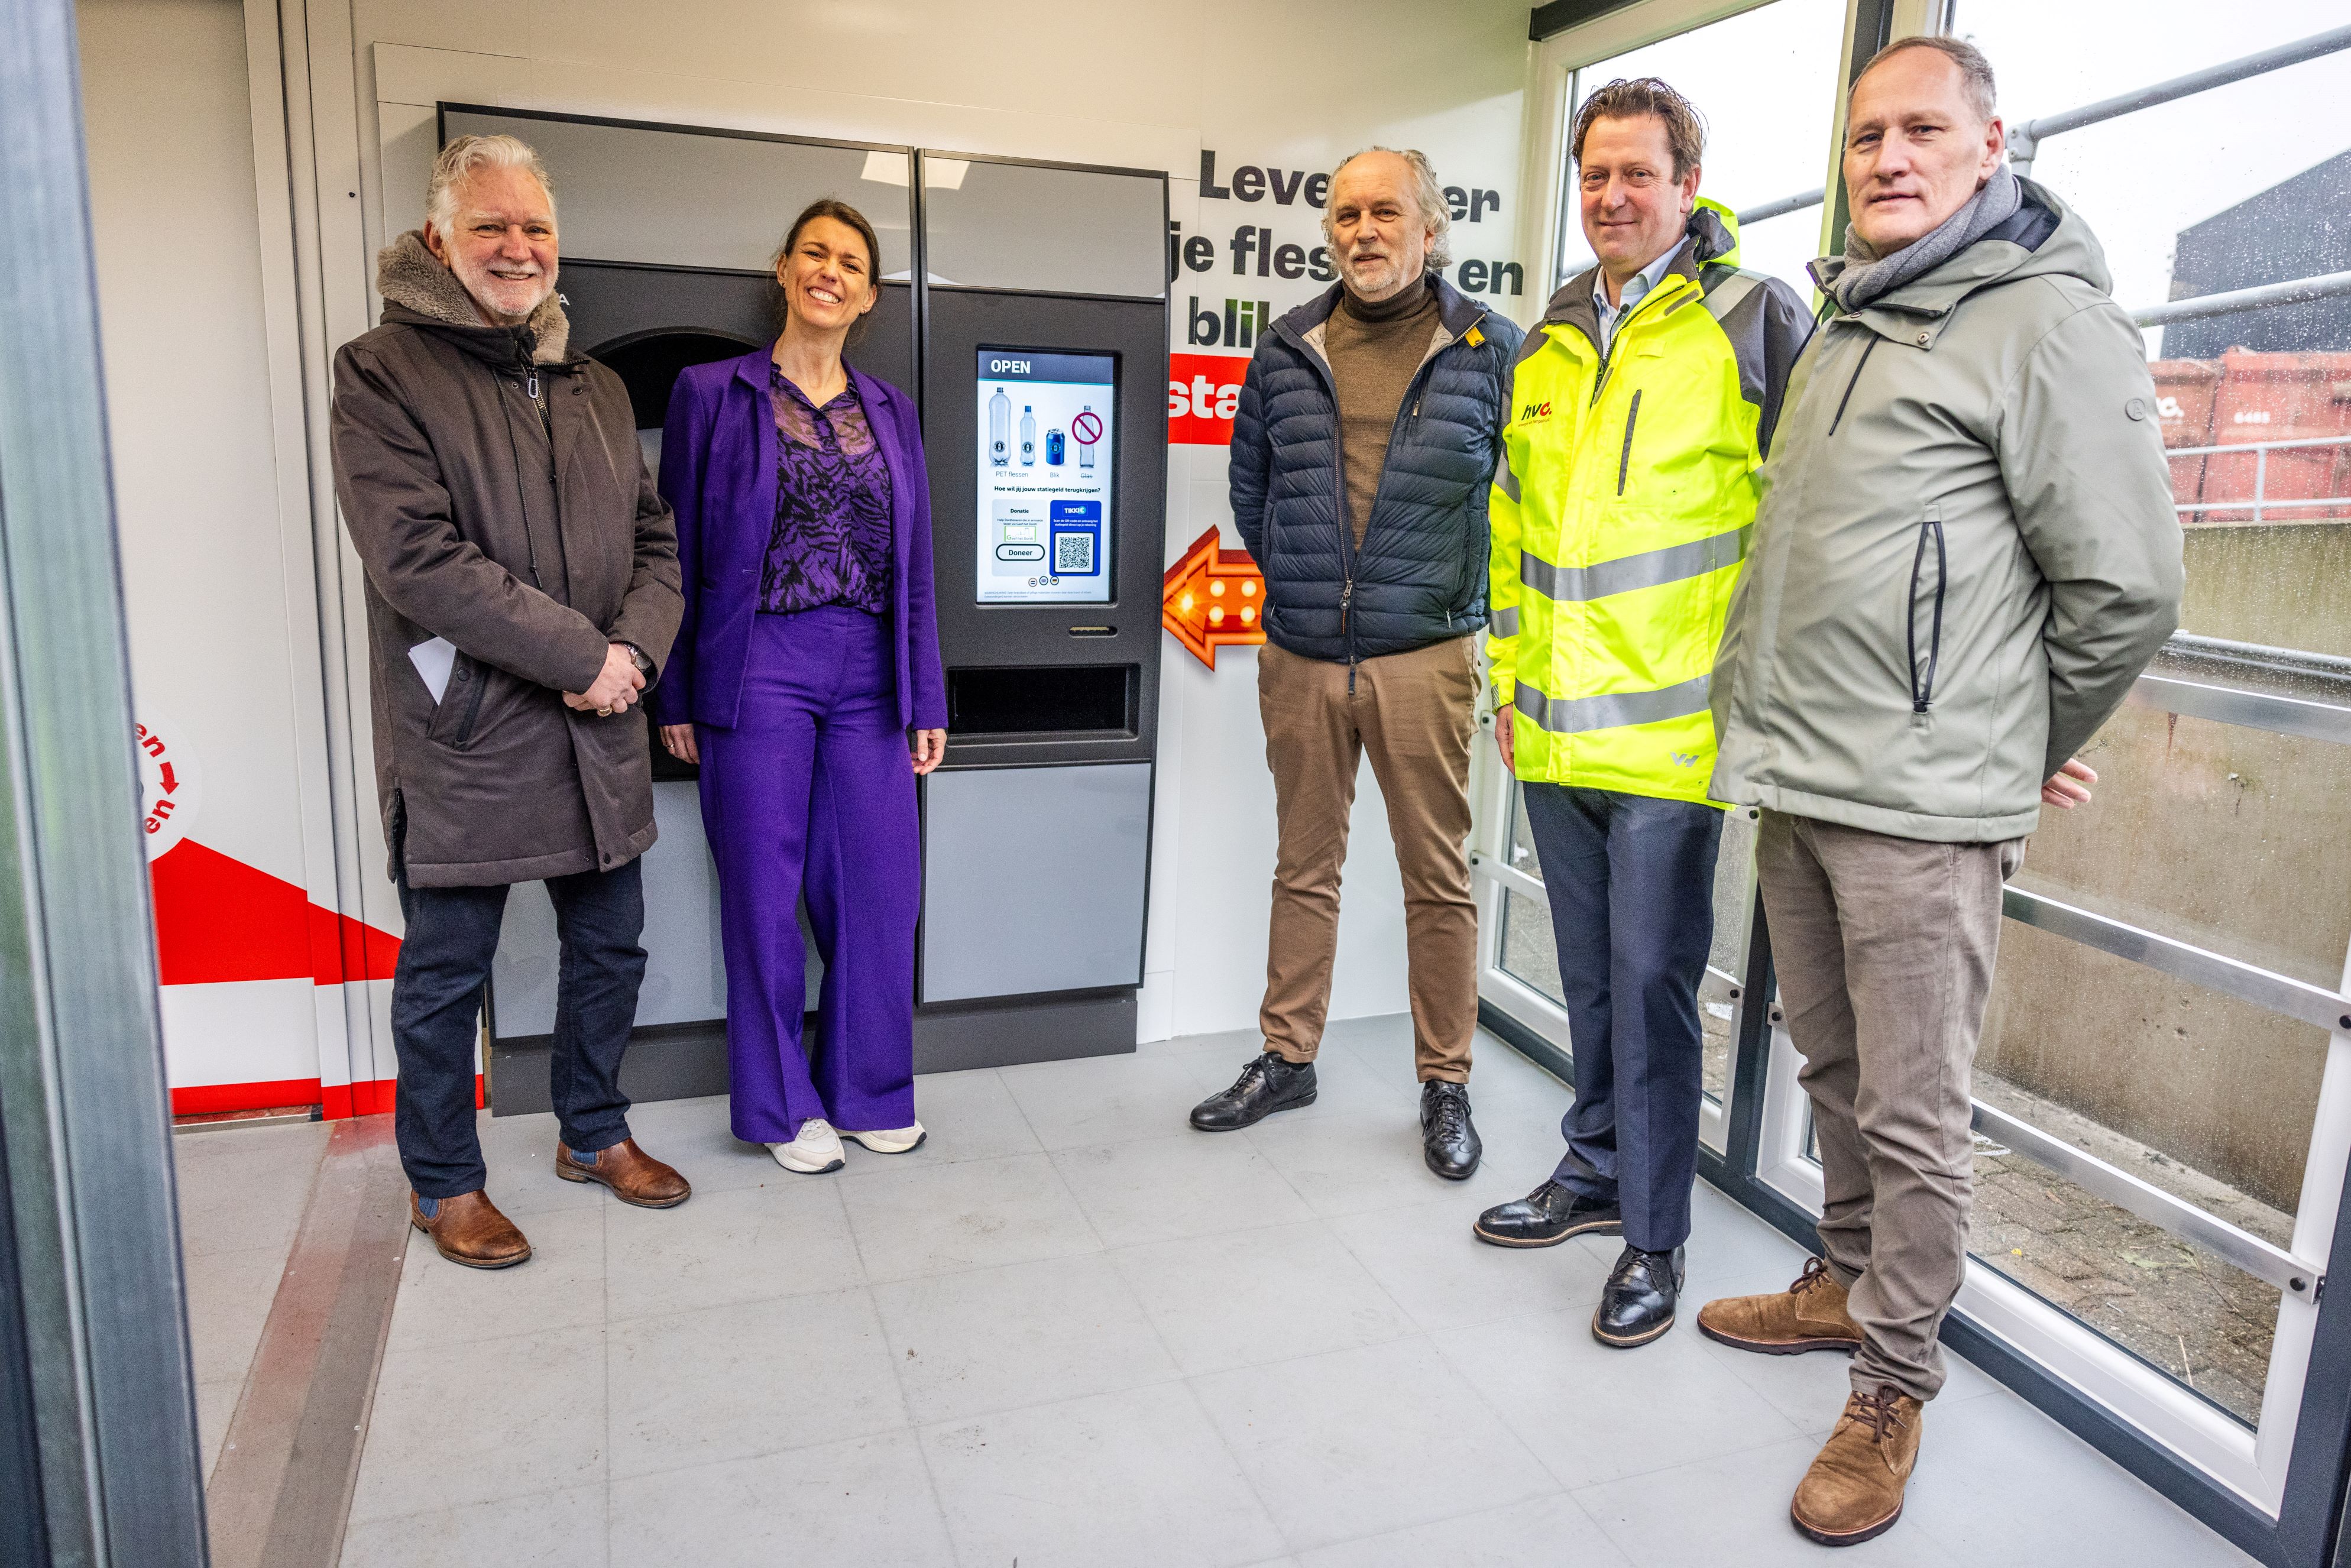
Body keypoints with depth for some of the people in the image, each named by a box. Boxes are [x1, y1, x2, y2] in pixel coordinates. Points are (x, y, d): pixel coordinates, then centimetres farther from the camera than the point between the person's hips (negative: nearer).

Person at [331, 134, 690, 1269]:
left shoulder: (595, 387, 13)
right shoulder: (381, 373, -6)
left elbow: (656, 543, 11)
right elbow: (418, 557, -18)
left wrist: (636, 647, -9)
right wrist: (581, 654, -19)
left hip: (596, 735, 6)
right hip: (463, 738, -5)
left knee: (610, 947, 16)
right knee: (446, 975, 8)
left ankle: (593, 1132, 37)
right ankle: (443, 1185, 27)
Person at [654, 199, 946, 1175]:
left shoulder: (892, 412, 13)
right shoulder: (713, 393, 2)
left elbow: (914, 566, 12)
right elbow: (681, 549, 1)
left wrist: (926, 698, 9)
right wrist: (676, 696, -2)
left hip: (868, 676, 4)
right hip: (758, 673, -3)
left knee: (880, 887, 6)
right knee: (766, 891, 5)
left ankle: (868, 1092, 24)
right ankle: (782, 1106, 20)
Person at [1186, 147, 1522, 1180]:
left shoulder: (1488, 351, 0)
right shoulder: (1289, 353, 8)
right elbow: (1249, 482, 19)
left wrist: (1466, 596, 2)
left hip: (1425, 659, -3)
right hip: (1300, 658, 3)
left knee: (1439, 877, 4)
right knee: (1304, 865, 13)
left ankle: (1446, 1085, 19)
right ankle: (1287, 1059, 27)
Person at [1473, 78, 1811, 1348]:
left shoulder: (1753, 321, -4)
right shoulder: (1547, 349, 15)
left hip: (1674, 731, -6)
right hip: (1555, 732, 6)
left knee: (1652, 982, 1)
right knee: (1591, 978, 17)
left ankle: (1653, 1237, 16)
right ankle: (1595, 1174, 34)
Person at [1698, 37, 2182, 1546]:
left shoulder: (2045, 316, -8)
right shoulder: (1845, 328, 18)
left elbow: (2128, 583, -11)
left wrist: (2030, 747, 0)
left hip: (1920, 808, -7)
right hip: (1792, 785, 8)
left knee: (1913, 1113, 2)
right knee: (1836, 1073, 19)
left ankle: (1895, 1386, 18)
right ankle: (1847, 1285, 37)